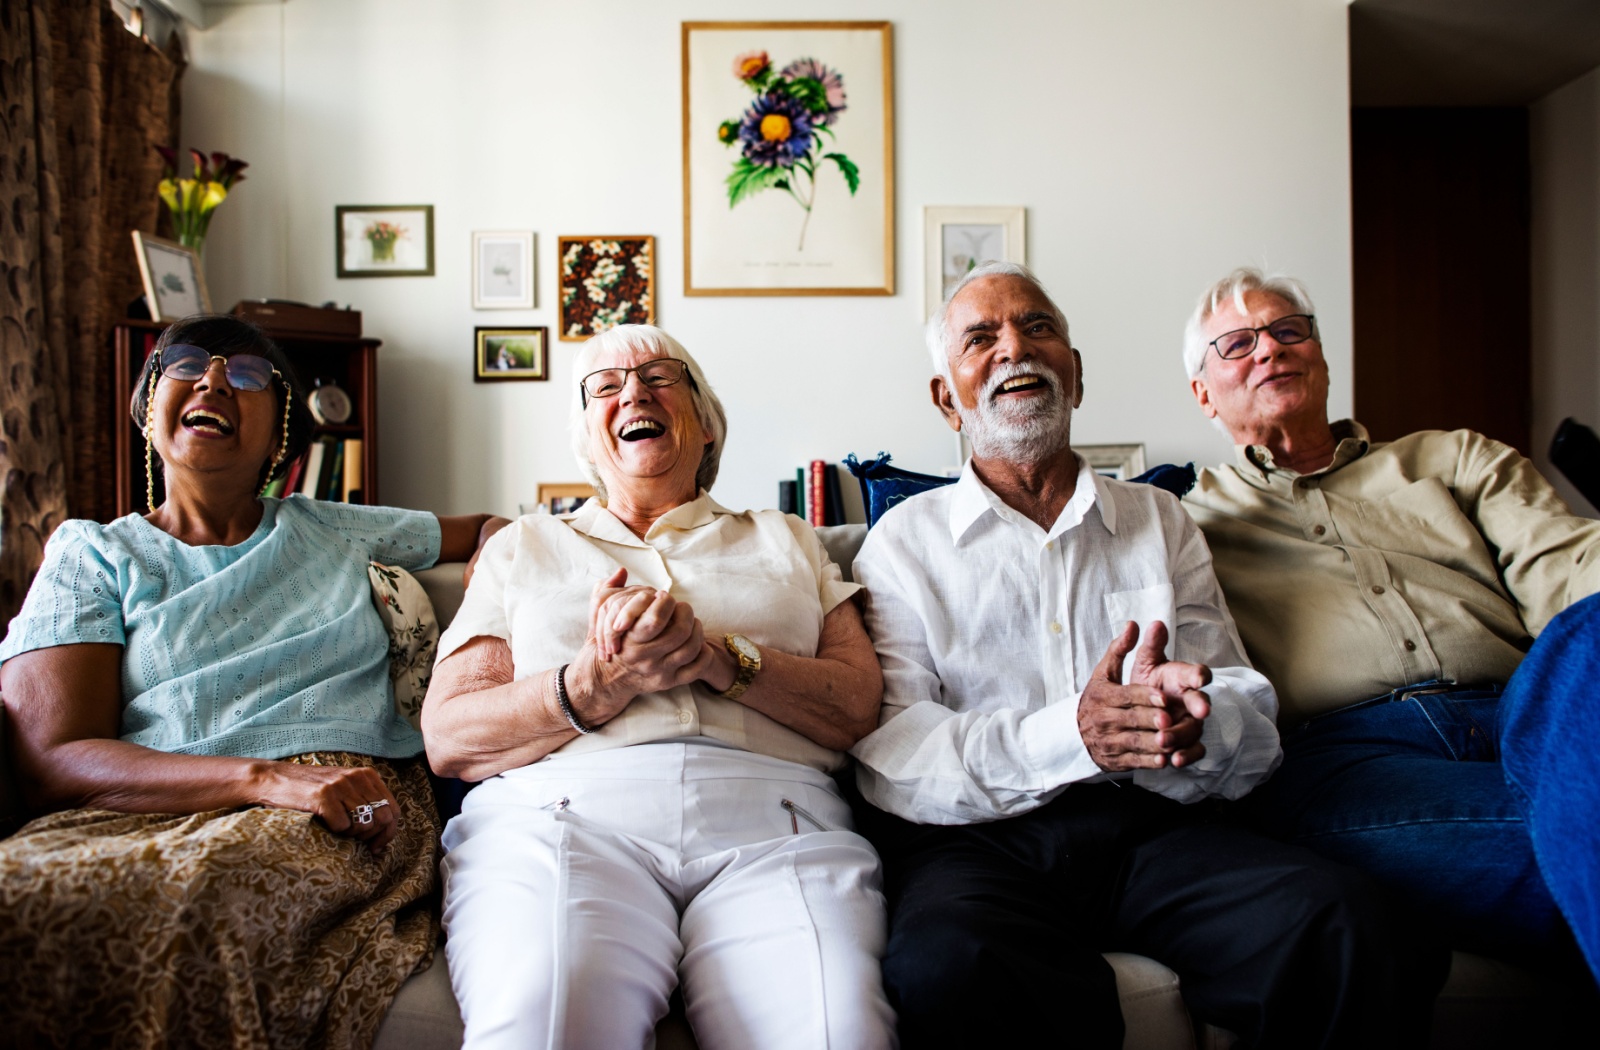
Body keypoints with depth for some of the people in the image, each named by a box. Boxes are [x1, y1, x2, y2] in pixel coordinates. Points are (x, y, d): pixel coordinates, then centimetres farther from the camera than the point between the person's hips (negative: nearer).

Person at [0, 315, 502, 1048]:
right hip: (146, 810, 0)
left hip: (347, 806, 0)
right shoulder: (93, 555, 14)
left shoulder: (336, 532, 21)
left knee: (202, 890, -36)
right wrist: (266, 777, -18)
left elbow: (485, 529, 36)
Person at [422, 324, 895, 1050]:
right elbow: (447, 737, 9)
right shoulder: (524, 546, 23)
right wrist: (596, 686, -9)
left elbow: (862, 704, 10)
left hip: (771, 824, 1)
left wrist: (723, 658, -8)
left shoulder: (784, 541, 25)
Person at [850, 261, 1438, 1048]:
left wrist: (1192, 721, -17)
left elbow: (1255, 731, 9)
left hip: (1149, 831, 3)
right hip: (978, 838, -2)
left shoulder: (1160, 521, 19)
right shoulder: (905, 541, 10)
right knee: (942, 968, -35)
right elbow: (889, 757, -4)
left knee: (1336, 916, -26)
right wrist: (1068, 736, -21)